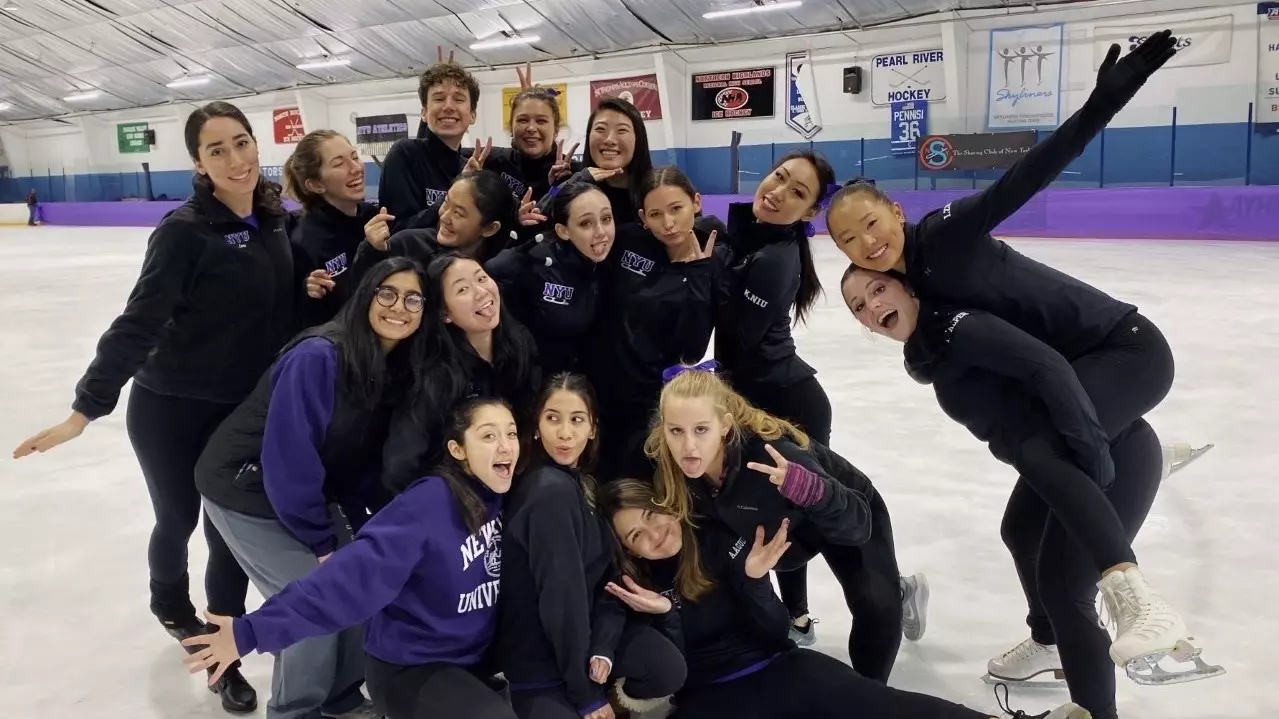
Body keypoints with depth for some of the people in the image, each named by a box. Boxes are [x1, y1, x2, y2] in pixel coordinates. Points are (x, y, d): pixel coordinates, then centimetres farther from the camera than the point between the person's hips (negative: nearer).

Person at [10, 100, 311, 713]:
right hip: (171, 410, -4)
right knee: (178, 521, 17)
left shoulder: (273, 222, -1)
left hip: (244, 412, 4)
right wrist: (85, 409, -24)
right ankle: (170, 605, 49)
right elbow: (138, 324, -21)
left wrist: (313, 288, -8)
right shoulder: (185, 231, -19)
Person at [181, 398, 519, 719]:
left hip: (473, 655, 7)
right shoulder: (429, 503, -27)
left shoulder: (496, 497, -6)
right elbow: (353, 575, -33)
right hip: (410, 667, -7)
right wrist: (252, 631, -37)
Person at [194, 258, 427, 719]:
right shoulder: (318, 357, -28)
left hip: (310, 492, 7)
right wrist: (321, 541, -19)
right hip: (246, 490, -7)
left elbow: (369, 461, 3)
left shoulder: (399, 371, -6)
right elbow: (289, 459, -28)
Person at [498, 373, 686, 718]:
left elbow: (607, 577, 0)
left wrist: (603, 650, -16)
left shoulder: (588, 484, 4)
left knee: (669, 670, -19)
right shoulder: (550, 490, -23)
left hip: (586, 629, 6)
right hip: (540, 659, -6)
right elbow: (560, 596, -23)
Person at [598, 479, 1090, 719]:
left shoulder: (721, 540, -1)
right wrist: (664, 616, -22)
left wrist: (751, 580, -19)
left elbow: (777, 631, -1)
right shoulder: (634, 588, -3)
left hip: (779, 670, 1)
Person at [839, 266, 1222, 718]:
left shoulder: (957, 326, -22)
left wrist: (1092, 458, -33)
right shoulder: (923, 354, 6)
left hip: (1117, 457, -11)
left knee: (1061, 583, -14)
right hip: (1060, 456, 11)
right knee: (1020, 534, 30)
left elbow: (1049, 368, -31)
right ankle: (1049, 643, 53)